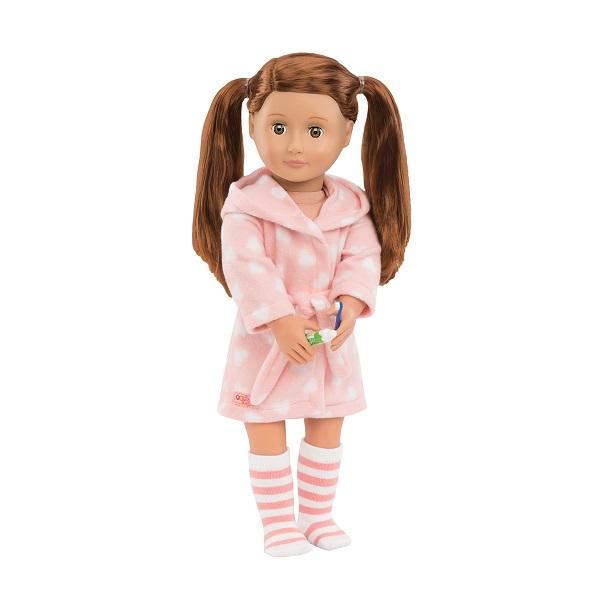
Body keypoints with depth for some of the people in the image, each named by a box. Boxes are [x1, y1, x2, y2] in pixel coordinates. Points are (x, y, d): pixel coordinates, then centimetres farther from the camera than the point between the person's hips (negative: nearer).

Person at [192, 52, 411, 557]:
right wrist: (279, 321, -30)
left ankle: (318, 514, 31)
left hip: (331, 340, 4)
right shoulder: (246, 203, -16)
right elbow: (246, 267, -23)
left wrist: (349, 305, -25)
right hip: (267, 341, -3)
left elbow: (362, 259, -7)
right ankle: (277, 521, 20)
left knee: (327, 429, 14)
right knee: (266, 432, 5)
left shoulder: (352, 205, -4)